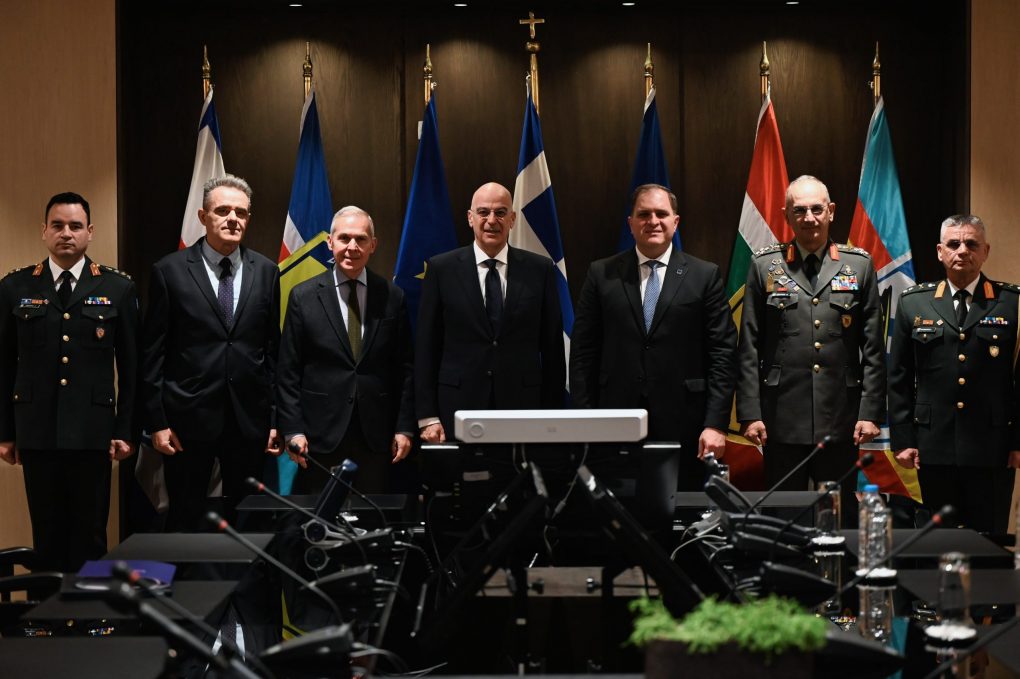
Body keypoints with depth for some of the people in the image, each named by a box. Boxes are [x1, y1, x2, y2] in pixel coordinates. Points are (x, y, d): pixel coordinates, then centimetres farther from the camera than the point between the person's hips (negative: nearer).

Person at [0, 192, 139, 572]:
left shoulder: (118, 288, 4)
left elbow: (130, 366, 4)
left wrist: (127, 430, 0)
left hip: (93, 431, -1)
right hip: (37, 431, 1)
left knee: (89, 535, 4)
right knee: (47, 534, 7)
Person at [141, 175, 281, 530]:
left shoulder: (266, 272, 6)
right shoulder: (170, 271, -2)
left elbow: (273, 350, 8)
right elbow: (153, 353, -2)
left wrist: (275, 418, 5)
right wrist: (157, 421, -6)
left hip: (250, 420, 2)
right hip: (189, 419, -2)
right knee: (185, 519, 8)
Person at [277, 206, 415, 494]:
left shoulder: (393, 297, 5)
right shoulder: (304, 297, 2)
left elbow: (405, 368, 8)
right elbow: (288, 372, 2)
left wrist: (405, 428, 3)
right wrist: (292, 430, -5)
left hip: (377, 436, 1)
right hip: (321, 435, -1)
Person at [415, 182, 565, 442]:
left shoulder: (540, 269, 4)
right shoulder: (441, 269, 2)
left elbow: (553, 348, 6)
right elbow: (426, 347, 2)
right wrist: (428, 417, -2)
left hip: (523, 407, 1)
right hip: (459, 409, -1)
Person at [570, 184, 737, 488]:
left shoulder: (705, 276, 5)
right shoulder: (601, 275, 8)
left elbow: (722, 354, 2)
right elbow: (583, 353, 7)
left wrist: (716, 424, -6)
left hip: (683, 427, -1)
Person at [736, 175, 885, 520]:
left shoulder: (859, 265, 7)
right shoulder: (765, 265, 5)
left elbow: (873, 348, 5)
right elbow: (749, 348, 3)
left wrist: (870, 412, -1)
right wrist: (750, 413, -3)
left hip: (841, 420, 1)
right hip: (783, 420, 0)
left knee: (843, 518, 7)